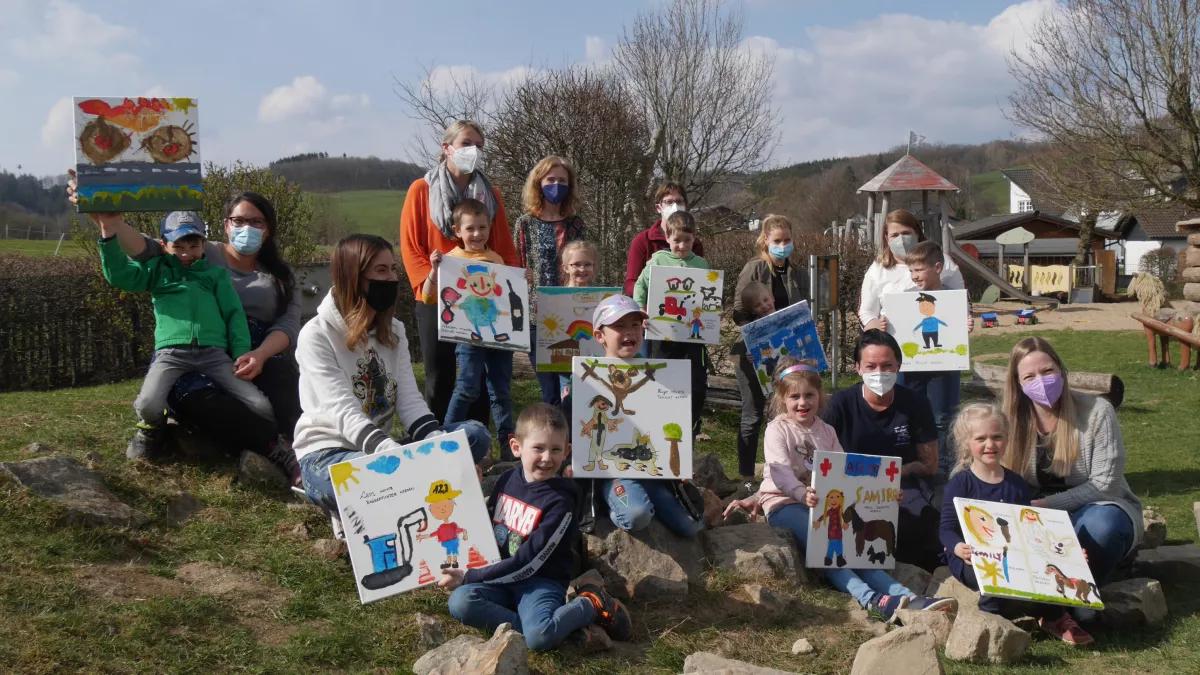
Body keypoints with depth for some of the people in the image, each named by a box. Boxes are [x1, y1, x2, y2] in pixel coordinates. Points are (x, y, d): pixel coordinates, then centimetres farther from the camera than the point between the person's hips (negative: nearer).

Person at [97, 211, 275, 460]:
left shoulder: (216, 273, 21)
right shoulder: (157, 270, 20)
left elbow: (234, 314, 14)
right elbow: (117, 274, 7)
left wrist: (242, 353, 1)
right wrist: (108, 233, -5)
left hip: (214, 352, 1)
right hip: (171, 351, -1)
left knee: (262, 407, -17)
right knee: (148, 405, -31)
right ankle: (151, 430, 8)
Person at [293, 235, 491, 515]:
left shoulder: (393, 331, 8)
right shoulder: (316, 336, -13)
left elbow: (409, 400, -3)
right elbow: (345, 413, -25)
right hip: (327, 455, -7)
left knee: (475, 435, -14)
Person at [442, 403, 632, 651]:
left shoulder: (560, 502, -14)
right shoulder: (508, 479, 2)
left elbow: (527, 563, -16)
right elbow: (487, 526, 18)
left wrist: (468, 576, -13)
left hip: (541, 581, -4)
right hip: (497, 577, 5)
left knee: (538, 637, -32)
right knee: (460, 602, -24)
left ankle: (590, 606, -6)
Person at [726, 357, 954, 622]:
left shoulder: (826, 431, 16)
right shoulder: (777, 430, -2)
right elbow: (779, 471, -18)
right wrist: (802, 493, -38)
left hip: (824, 503, 5)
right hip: (784, 504, -5)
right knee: (822, 545, -31)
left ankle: (907, 598, -33)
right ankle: (869, 600, -49)